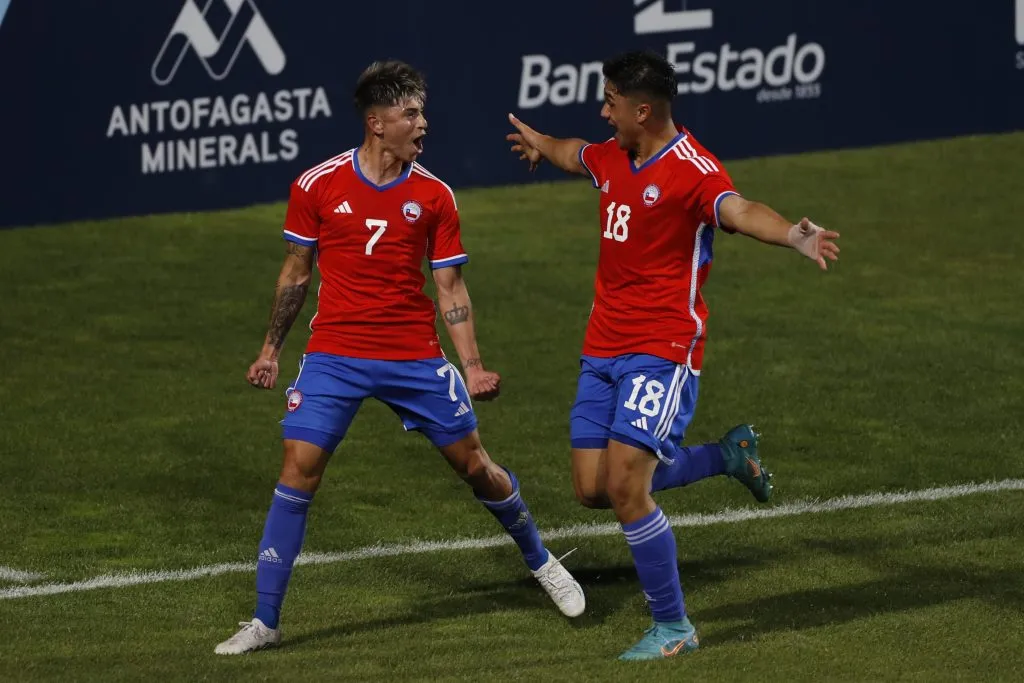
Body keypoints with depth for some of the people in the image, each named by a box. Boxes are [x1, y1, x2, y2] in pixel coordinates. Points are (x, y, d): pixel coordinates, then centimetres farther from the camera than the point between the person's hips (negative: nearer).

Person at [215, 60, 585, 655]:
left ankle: (541, 561, 34)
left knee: (474, 464, 7)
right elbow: (297, 272, 8)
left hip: (416, 359, 1)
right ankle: (265, 621, -4)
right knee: (299, 468, -11)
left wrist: (473, 367, -4)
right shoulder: (318, 187, -4)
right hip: (335, 355, -1)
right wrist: (272, 350, 10)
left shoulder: (434, 195, -2)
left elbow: (451, 287, 4)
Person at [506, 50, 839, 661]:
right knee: (594, 489, 8)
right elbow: (576, 154, 32)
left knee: (625, 488, -15)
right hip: (604, 347, 8)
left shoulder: (692, 169, -19)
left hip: (662, 348, -8)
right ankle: (726, 456, 29)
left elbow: (738, 210, -39)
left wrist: (793, 235, -61)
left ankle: (674, 627, 2)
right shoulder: (613, 157, 7)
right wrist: (541, 144, 55)